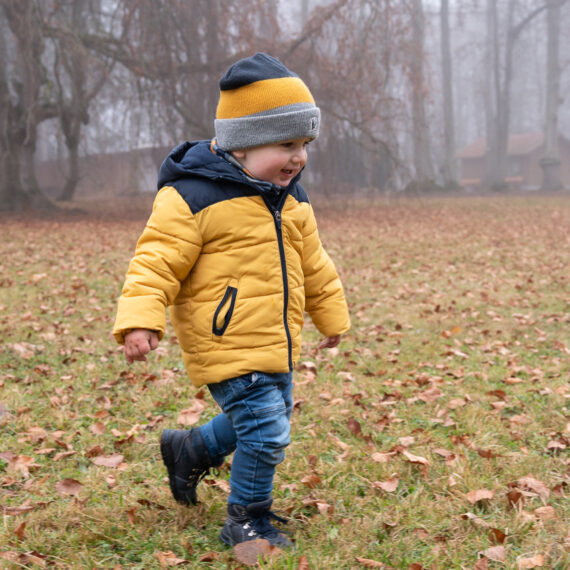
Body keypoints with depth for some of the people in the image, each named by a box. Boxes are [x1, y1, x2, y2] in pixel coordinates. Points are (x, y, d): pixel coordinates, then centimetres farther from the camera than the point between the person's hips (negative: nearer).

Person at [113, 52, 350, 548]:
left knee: (266, 419, 21)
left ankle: (188, 450, 46)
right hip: (227, 344, -9)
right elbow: (158, 260, -18)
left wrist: (331, 315, 30)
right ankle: (248, 521, 13)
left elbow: (313, 264, 22)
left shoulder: (290, 199, 10)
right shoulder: (193, 196, -15)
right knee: (266, 431, -11)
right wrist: (140, 318, -30)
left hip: (276, 342, 9)